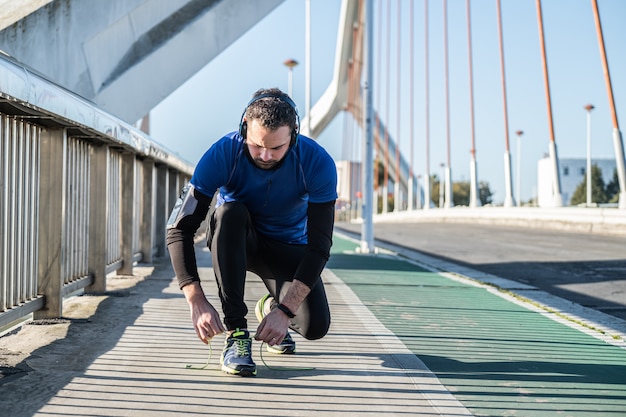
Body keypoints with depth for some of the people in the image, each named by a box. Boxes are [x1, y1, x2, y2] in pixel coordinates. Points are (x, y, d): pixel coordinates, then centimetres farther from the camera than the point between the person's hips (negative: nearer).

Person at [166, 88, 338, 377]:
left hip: (289, 248, 0)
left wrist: (285, 310, -36)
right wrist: (197, 302, -38)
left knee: (315, 327, -22)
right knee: (229, 212, -36)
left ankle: (272, 306, 16)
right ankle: (235, 331, -30)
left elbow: (319, 245, -27)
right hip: (235, 241, 0)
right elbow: (179, 229, -29)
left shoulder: (318, 163, -27)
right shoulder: (223, 154, -28)